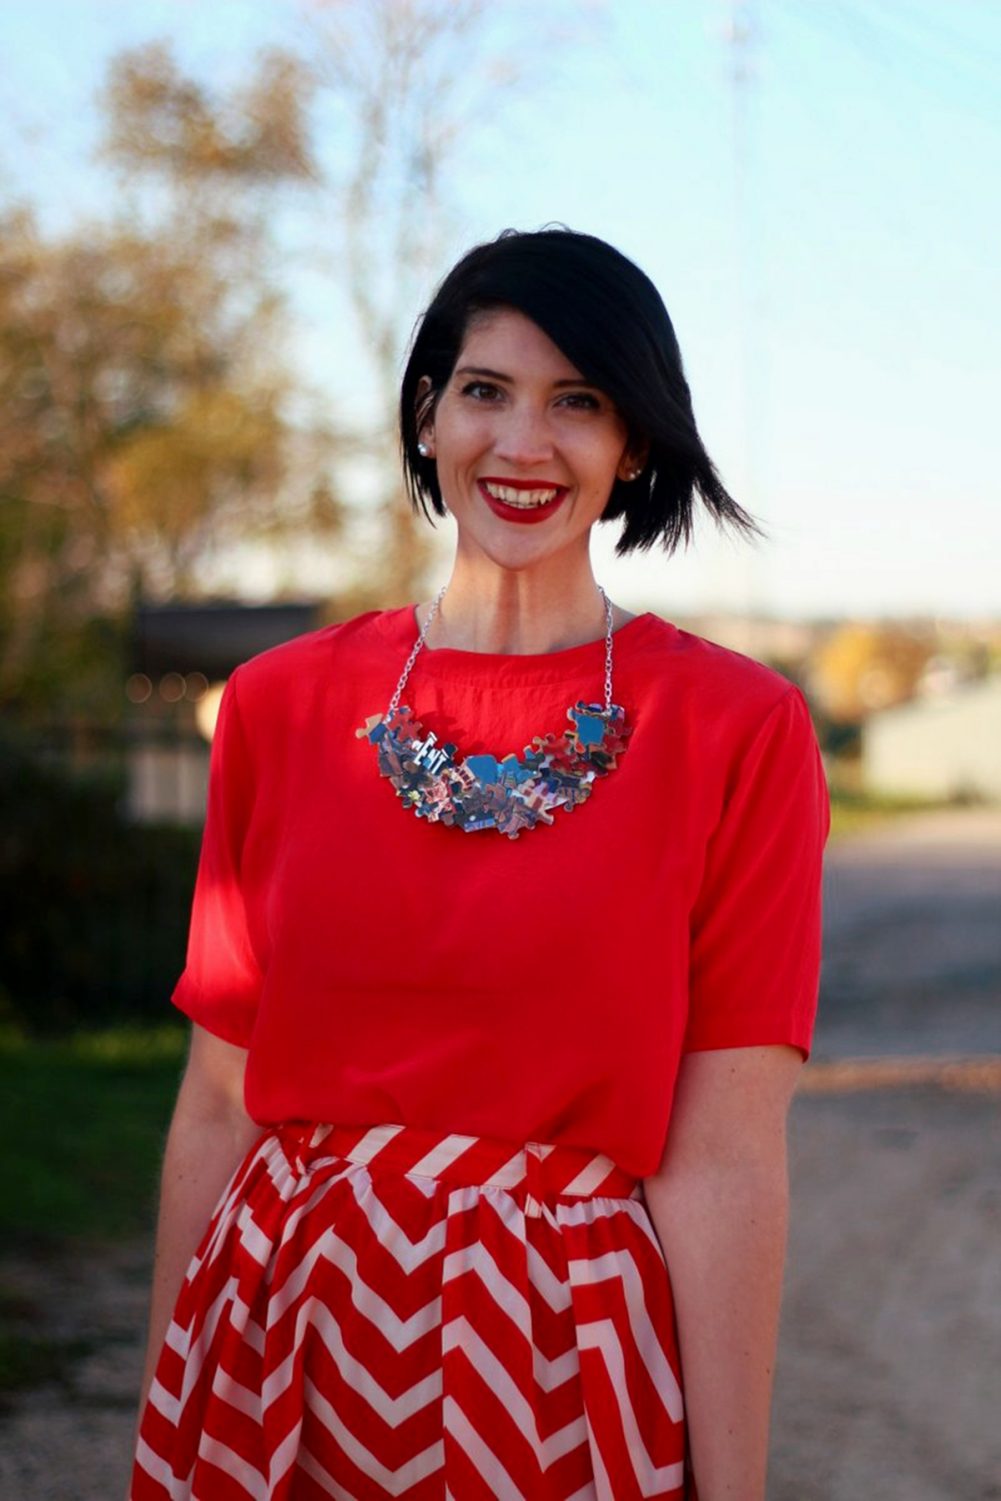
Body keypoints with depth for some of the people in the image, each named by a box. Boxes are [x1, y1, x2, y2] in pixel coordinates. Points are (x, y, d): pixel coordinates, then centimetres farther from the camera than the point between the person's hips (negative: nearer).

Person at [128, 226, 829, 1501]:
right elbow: (219, 1103, 5)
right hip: (283, 1337, 3)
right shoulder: (282, 704, 3)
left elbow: (723, 1156, -9)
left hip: (571, 1348, -2)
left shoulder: (737, 729, -5)